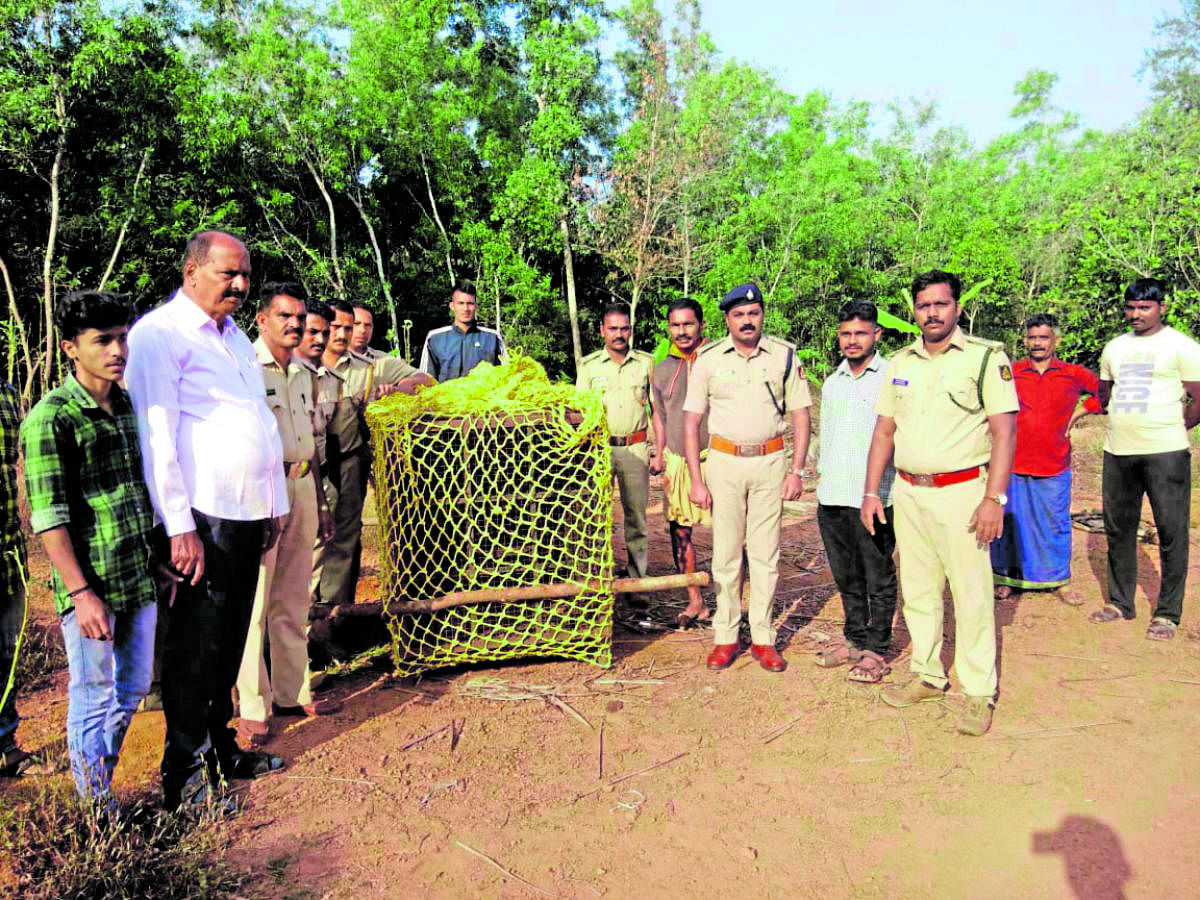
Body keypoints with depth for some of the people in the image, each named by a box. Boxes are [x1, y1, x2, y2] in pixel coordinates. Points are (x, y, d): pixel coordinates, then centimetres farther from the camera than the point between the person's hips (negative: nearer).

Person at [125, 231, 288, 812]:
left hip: (247, 516, 8)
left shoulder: (235, 337, 19)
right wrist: (179, 525, -19)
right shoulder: (159, 334, -7)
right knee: (195, 649, 1)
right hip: (201, 520, -8)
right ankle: (187, 780, 14)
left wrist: (275, 504, 19)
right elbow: (155, 433, -15)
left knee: (229, 642, 16)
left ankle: (220, 749, 30)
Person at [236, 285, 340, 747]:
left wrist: (321, 502, 22)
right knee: (253, 601, -2)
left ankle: (292, 692, 26)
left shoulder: (304, 372, 16)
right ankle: (252, 707, 10)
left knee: (294, 600, 14)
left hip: (301, 485, 8)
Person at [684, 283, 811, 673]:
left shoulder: (784, 355, 3)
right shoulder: (709, 359, 1)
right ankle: (725, 637, 14)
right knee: (725, 553, 3)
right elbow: (691, 422, 2)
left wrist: (797, 471, -2)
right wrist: (696, 480, -3)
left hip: (770, 463, 0)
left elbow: (800, 416, 6)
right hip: (724, 462, 0)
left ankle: (763, 638, 15)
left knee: (765, 554, 4)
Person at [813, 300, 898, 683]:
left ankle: (875, 649, 15)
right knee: (846, 577, 15)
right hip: (831, 496, 6)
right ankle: (853, 637, 29)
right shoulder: (831, 383, 15)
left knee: (879, 579, 5)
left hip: (873, 498, -5)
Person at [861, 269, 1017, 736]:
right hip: (908, 492, 5)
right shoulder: (900, 363, 10)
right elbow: (883, 431, 13)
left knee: (971, 593, -1)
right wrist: (871, 492, 8)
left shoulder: (987, 357, -5)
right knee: (917, 590, 13)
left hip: (962, 492, -5)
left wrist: (994, 498, -16)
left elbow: (1004, 432, -9)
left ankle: (978, 692, 12)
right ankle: (927, 676, 28)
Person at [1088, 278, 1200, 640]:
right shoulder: (1114, 347, 14)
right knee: (1118, 531, 11)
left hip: (1165, 453, -5)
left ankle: (1168, 613, 9)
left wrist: (1169, 430, 1)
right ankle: (1120, 602, 23)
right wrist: (1124, 424, 13)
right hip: (1117, 452, 5)